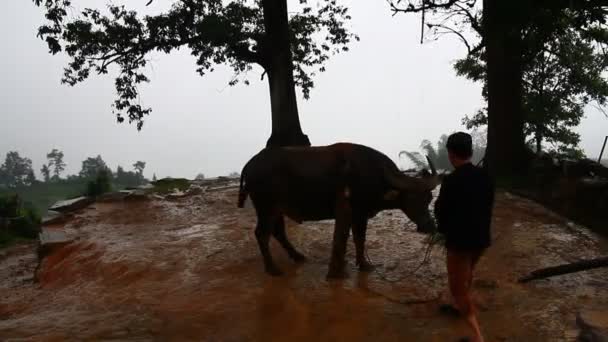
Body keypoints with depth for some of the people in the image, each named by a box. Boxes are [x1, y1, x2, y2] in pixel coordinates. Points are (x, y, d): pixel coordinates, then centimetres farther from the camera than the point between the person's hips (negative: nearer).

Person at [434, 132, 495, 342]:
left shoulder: (451, 180, -22)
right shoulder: (485, 177, -2)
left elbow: (441, 211, -12)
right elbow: (488, 206, 7)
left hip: (460, 240, -7)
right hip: (481, 237, 7)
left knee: (458, 287, 3)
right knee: (467, 273, 30)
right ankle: (459, 306, 51)